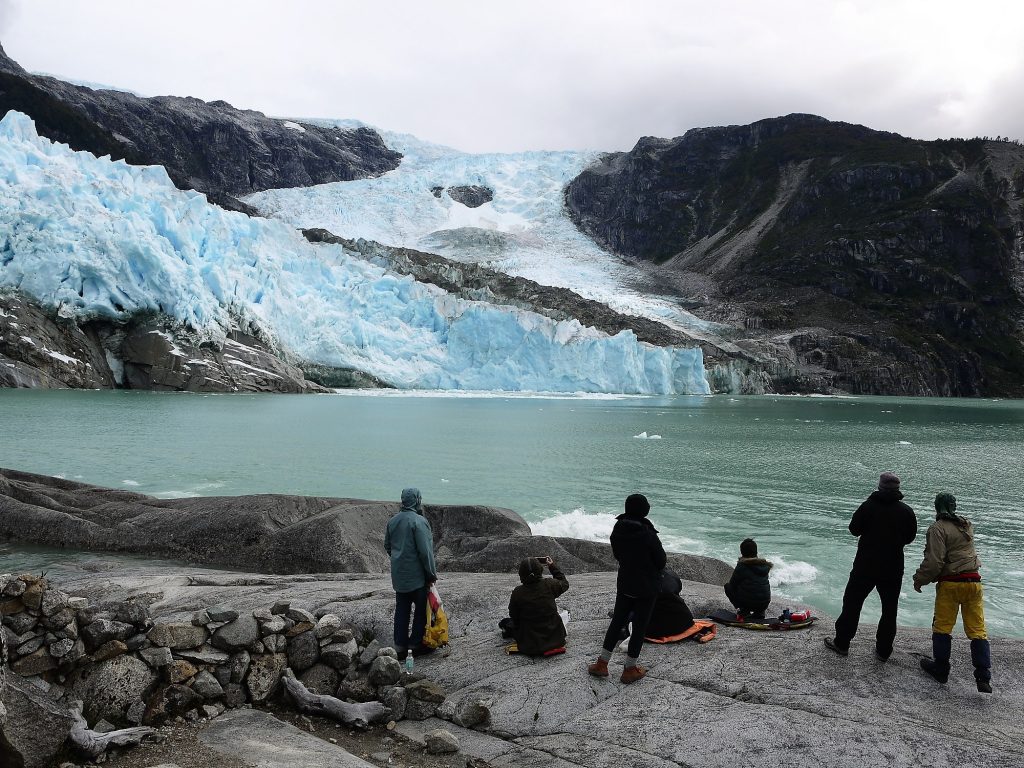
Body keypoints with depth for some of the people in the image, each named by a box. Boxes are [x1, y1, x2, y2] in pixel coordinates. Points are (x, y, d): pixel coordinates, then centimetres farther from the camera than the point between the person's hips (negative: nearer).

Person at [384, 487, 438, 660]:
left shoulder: (392, 521, 6)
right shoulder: (419, 521, -18)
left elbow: (387, 546, 17)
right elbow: (425, 551, -19)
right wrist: (431, 573, -11)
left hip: (398, 575, 7)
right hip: (417, 575, -7)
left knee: (401, 610, 12)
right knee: (421, 609, 6)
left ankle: (400, 645, 15)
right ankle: (416, 644, 11)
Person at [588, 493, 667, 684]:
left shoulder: (617, 531, -6)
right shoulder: (648, 534, -22)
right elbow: (661, 561, -10)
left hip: (624, 585, 5)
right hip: (647, 588, -5)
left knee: (617, 622, 16)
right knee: (640, 626, 7)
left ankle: (602, 663, 21)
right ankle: (630, 669, 16)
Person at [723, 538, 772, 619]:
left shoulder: (742, 566, -10)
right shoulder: (765, 565, 4)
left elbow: (732, 584, 0)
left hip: (748, 602, -5)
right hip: (765, 604, 5)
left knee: (728, 587, 18)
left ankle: (744, 611, 1)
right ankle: (760, 612, 16)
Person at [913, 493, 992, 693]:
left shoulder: (938, 528, -11)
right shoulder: (967, 525, 10)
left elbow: (934, 561, -16)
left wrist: (920, 580, -5)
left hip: (950, 582, -6)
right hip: (974, 581, 6)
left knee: (942, 627, 7)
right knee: (977, 630, 7)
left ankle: (940, 669, 15)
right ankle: (983, 678, 4)